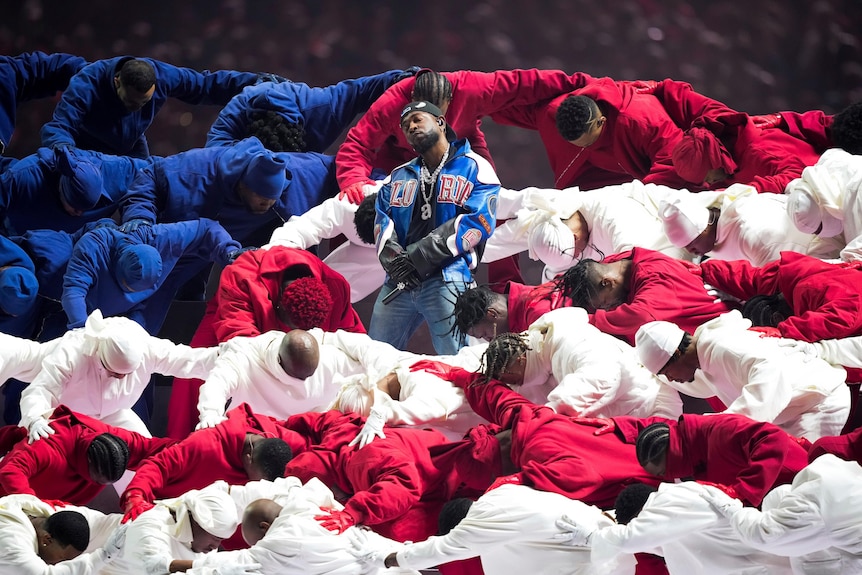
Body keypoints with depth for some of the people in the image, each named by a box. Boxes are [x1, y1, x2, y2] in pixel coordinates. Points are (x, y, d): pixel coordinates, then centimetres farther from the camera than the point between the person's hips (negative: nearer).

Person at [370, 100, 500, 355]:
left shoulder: (473, 168, 5)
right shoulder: (398, 177, 25)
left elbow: (478, 222, -8)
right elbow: (382, 223, 13)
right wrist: (393, 259, -11)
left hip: (446, 280, -6)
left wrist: (418, 257, -12)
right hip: (398, 282, 6)